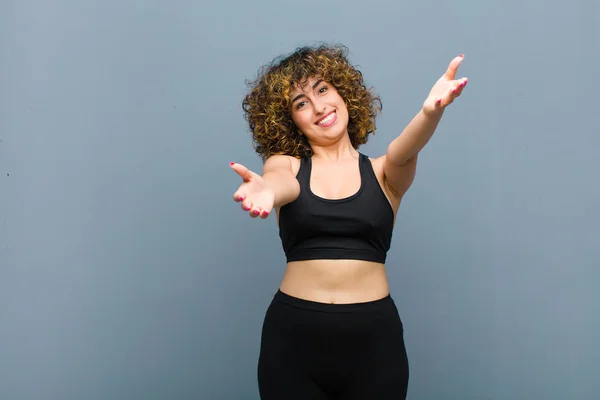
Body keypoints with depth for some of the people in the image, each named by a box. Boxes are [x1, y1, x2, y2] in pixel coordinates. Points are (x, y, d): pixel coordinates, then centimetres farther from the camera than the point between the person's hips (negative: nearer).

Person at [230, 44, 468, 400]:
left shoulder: (384, 172, 3)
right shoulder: (286, 164, 3)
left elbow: (404, 151, -18)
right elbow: (281, 183, -19)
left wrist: (430, 111, -40)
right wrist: (265, 191, -43)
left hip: (373, 336, 0)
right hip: (293, 334, 0)